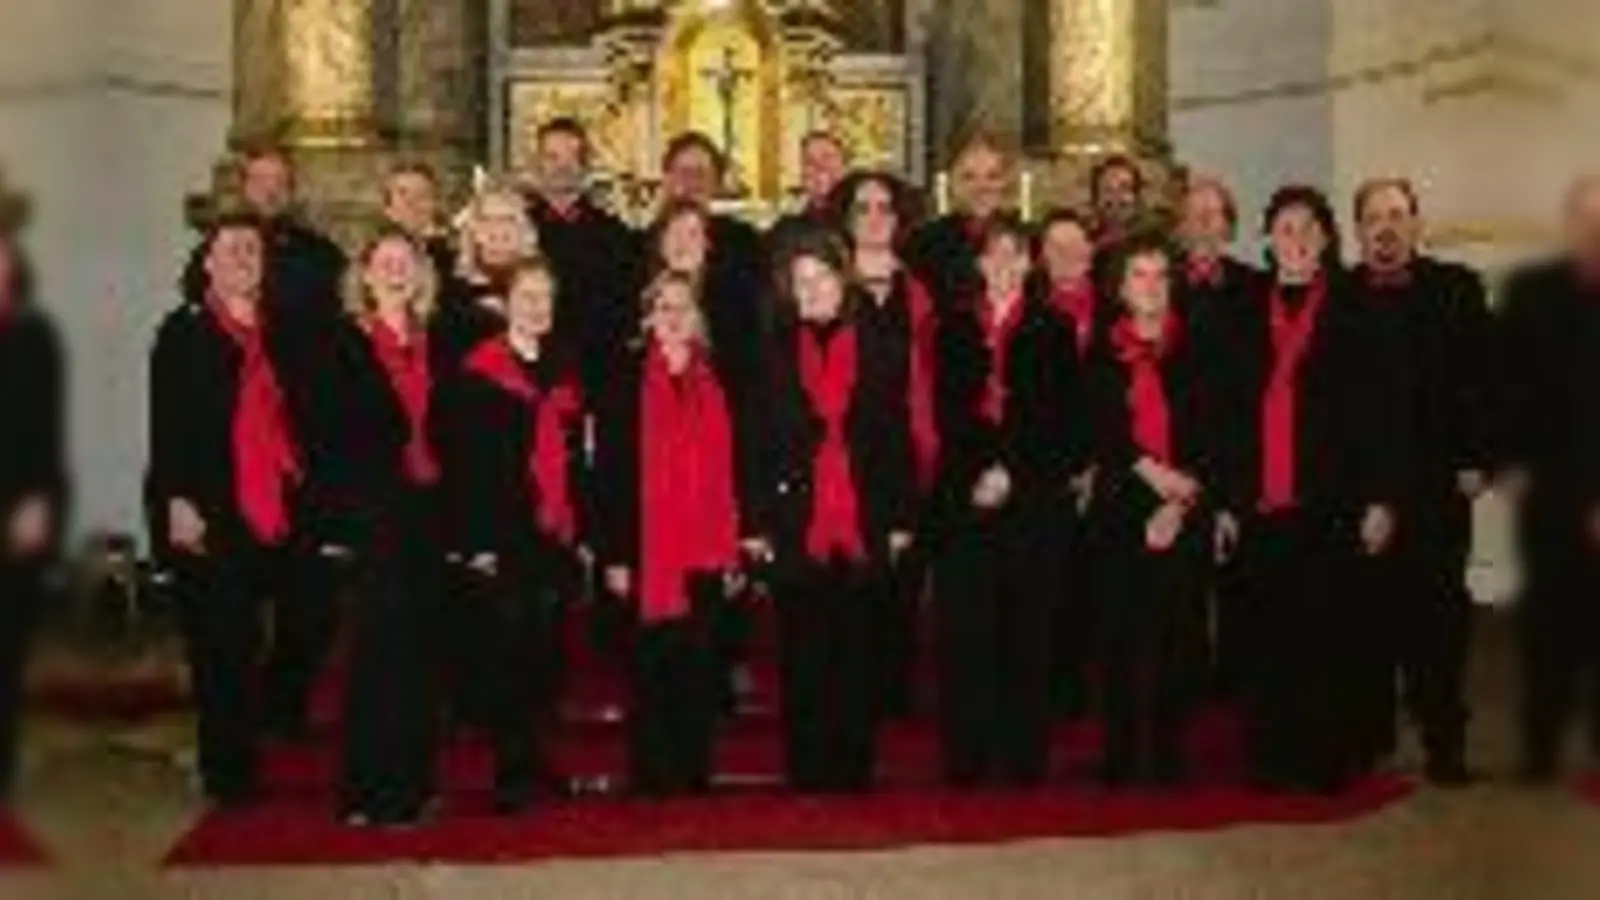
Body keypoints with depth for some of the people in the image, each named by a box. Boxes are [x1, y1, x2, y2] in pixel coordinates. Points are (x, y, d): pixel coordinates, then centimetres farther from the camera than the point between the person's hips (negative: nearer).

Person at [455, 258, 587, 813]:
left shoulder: (564, 370, 14)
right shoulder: (481, 370, -2)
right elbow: (470, 461, -7)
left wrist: (581, 528, 10)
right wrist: (477, 540, -12)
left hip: (556, 534, 5)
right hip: (506, 535, -5)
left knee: (544, 655, 8)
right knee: (508, 657, -3)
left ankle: (534, 763, 19)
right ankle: (512, 773, 3)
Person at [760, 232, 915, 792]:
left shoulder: (877, 351, 7)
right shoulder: (774, 352, 6)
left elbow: (898, 440, 7)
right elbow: (757, 441, 4)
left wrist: (901, 519, 2)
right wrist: (757, 522, -3)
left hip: (864, 529, 0)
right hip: (797, 529, 0)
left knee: (857, 658, 4)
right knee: (803, 661, 2)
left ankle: (852, 774, 13)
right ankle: (807, 774, 10)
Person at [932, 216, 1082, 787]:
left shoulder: (1052, 331, 10)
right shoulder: (955, 328, 13)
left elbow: (1062, 420, 3)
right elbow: (946, 413, 6)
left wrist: (1012, 472, -7)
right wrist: (977, 472, -8)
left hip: (1030, 497, -1)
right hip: (965, 497, 1)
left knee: (1027, 630, 0)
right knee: (964, 631, -3)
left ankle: (1025, 759, 6)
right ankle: (966, 758, 3)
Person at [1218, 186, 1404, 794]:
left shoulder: (1353, 312, 4)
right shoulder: (1247, 312, 12)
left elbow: (1382, 408, 1)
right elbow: (1231, 412, 11)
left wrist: (1380, 498, -6)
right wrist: (1226, 501, 7)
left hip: (1331, 502, -2)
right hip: (1262, 504, 2)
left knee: (1327, 634, -1)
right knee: (1270, 637, 3)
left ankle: (1327, 761, 8)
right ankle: (1273, 760, 12)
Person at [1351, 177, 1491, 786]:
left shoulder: (1457, 289, 6)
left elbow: (1480, 381, 3)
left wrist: (1475, 461, -5)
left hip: (1436, 483, 0)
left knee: (1437, 609, 2)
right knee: (1369, 609, 5)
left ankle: (1443, 737, 9)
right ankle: (1371, 730, 18)